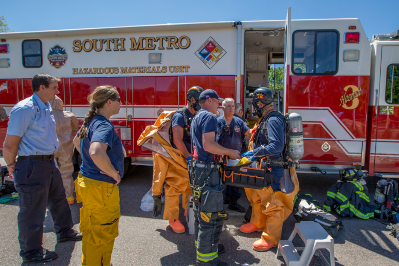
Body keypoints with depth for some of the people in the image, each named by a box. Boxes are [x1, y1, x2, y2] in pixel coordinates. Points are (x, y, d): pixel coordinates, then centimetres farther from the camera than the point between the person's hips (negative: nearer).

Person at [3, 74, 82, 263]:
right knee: (33, 210, 6)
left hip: (49, 162, 9)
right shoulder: (24, 109, -20)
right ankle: (31, 252, 24)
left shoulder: (47, 107, 9)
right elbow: (10, 144, -19)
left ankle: (64, 231, 45)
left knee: (58, 199, 24)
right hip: (33, 166, -9)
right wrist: (12, 166, -6)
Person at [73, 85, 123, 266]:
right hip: (101, 187, -10)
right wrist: (114, 174, -27)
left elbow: (76, 141, 25)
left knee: (89, 231, 25)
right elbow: (96, 153, -41)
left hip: (85, 181, 10)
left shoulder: (91, 121, 7)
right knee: (103, 234, 7)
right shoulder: (104, 126, -23)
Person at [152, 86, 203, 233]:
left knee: (190, 185, 13)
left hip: (189, 156, 8)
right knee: (174, 187, -4)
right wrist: (189, 157, -25)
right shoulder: (180, 116, -16)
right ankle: (173, 219, 8)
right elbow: (178, 141, -23)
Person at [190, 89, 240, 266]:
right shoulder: (209, 117, -13)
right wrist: (229, 152, -12)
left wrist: (225, 152, 23)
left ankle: (202, 244, 36)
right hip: (207, 169, -11)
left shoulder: (197, 117, 19)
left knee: (201, 210, 20)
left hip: (197, 167, 11)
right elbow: (208, 145, -23)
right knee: (212, 214, -4)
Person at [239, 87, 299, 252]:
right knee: (257, 195, 23)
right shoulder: (265, 119, 11)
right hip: (263, 167, 11)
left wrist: (255, 152, -27)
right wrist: (255, 154, 13)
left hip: (274, 170, -11)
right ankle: (257, 223, 42)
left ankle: (271, 238, 16)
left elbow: (277, 145, -31)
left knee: (272, 203, 2)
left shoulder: (273, 120, -21)